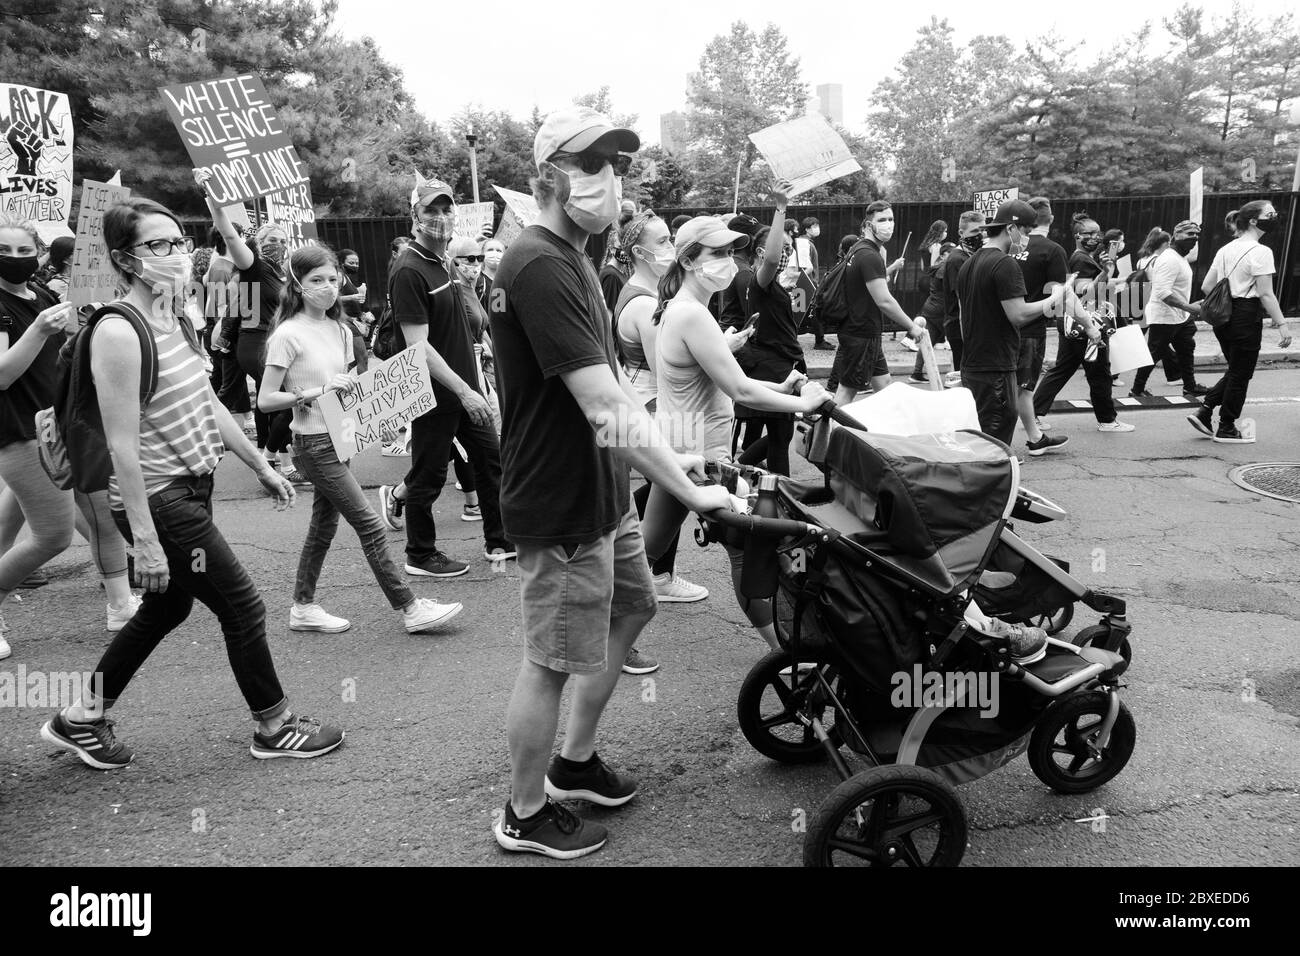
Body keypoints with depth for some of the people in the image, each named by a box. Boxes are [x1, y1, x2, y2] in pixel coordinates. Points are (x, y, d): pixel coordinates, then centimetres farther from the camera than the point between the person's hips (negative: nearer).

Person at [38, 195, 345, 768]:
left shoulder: (173, 319, 8)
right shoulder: (118, 333, -19)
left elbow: (209, 405, 15)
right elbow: (123, 446, -22)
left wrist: (262, 467, 18)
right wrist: (145, 540, -22)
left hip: (193, 489, 9)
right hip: (157, 500, -9)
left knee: (167, 608, 20)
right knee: (243, 608, 1)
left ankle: (81, 720, 37)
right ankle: (274, 728, 20)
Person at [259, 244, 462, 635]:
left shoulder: (341, 330, 9)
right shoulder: (289, 334, -13)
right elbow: (265, 400, -14)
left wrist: (354, 388, -3)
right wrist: (317, 391, -21)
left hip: (339, 438, 7)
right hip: (313, 442, -7)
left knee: (324, 524, 14)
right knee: (369, 525, -6)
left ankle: (303, 607, 28)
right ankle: (410, 609, 0)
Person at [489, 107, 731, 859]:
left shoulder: (573, 260, 12)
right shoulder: (540, 267, -22)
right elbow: (604, 408, -27)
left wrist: (666, 455, 6)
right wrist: (688, 492, -23)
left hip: (602, 489, 10)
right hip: (561, 506, -10)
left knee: (632, 608, 22)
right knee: (554, 660, 4)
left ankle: (576, 762, 39)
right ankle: (526, 815, 26)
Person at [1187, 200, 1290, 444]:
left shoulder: (1226, 249, 11)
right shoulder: (1260, 252, -13)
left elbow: (1206, 286, 11)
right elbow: (1265, 294, -15)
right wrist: (1281, 324, -12)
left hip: (1223, 317, 8)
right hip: (1246, 317, -8)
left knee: (1236, 371, 20)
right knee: (1241, 375, 5)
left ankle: (1204, 411, 11)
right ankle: (1226, 428, 14)